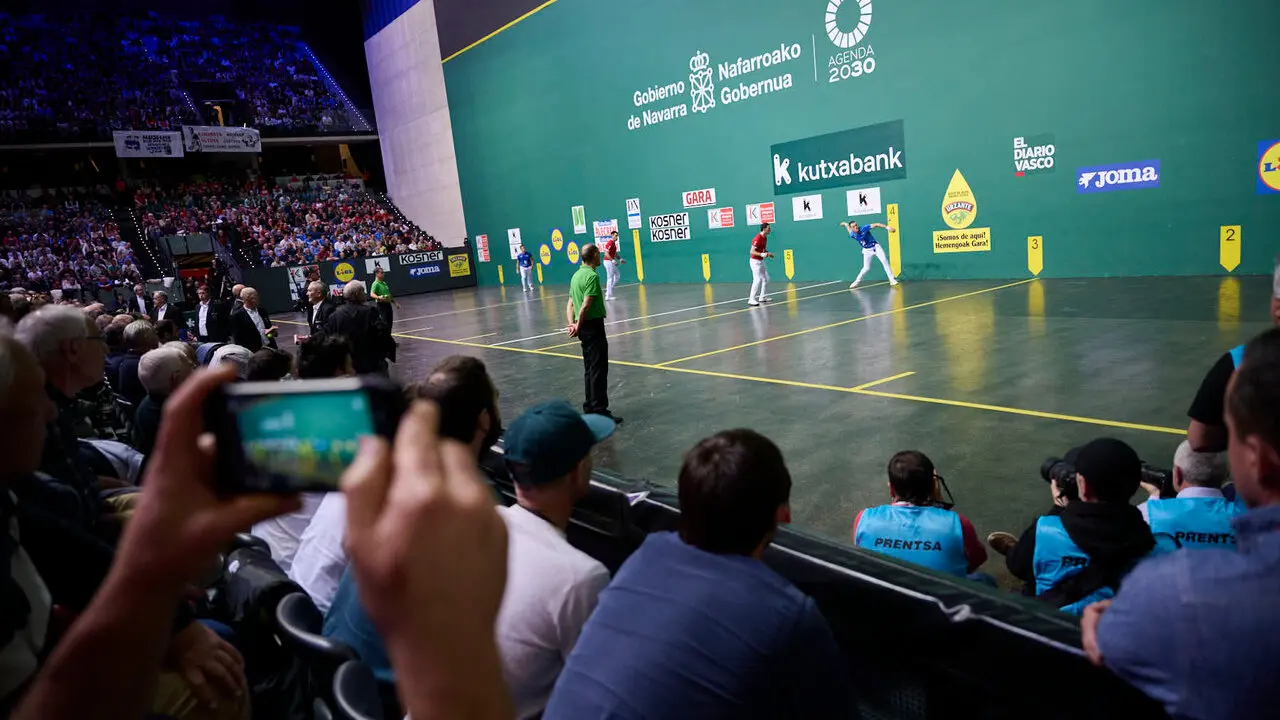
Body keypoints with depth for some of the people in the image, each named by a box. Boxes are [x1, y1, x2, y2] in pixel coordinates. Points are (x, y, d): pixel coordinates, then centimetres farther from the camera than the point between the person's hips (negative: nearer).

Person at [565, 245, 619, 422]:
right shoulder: (592, 276, -15)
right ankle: (600, 411, -6)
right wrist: (578, 326, -9)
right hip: (593, 325, -9)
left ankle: (590, 408, 21)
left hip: (584, 327, 9)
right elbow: (586, 305, -20)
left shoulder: (576, 275, 13)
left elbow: (570, 303, 10)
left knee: (590, 369, 15)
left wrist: (572, 324, 0)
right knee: (599, 370, -7)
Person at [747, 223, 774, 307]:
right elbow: (752, 251, -23)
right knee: (757, 280, -13)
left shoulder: (765, 238, 8)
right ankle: (751, 300, -9)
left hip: (761, 261, 10)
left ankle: (762, 297, 19)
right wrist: (762, 254, -34)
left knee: (766, 279, 11)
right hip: (755, 261, -10)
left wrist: (768, 253, 5)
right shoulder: (758, 238, -20)